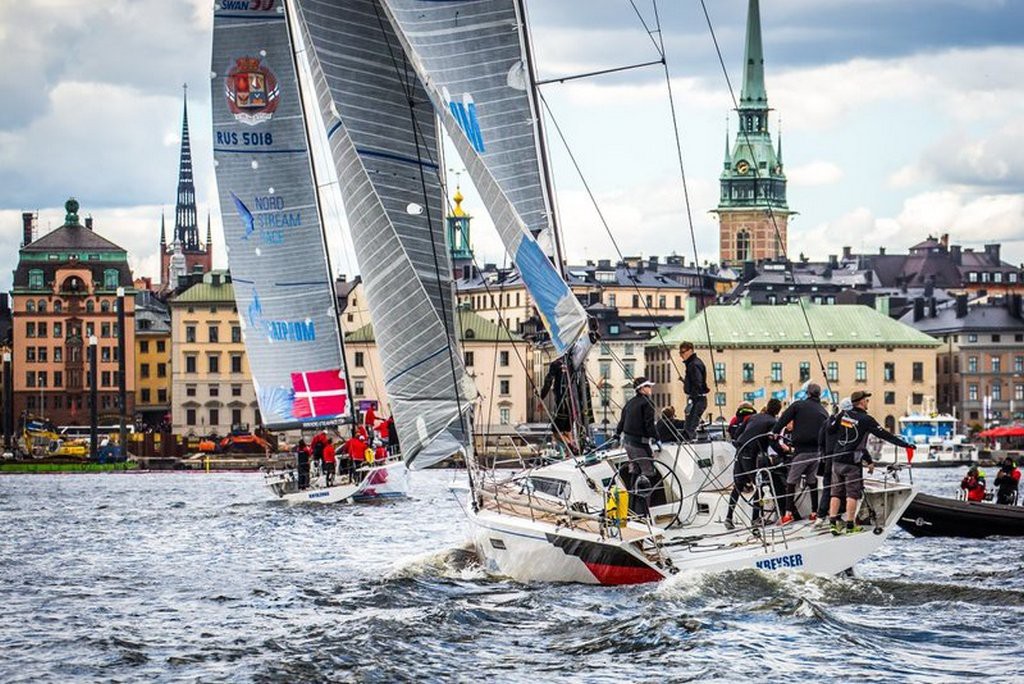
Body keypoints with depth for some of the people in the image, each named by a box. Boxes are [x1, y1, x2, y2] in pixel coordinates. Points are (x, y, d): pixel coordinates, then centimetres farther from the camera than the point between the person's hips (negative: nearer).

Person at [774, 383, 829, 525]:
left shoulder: (798, 405, -1)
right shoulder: (823, 411, 12)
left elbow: (783, 419, -7)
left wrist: (774, 433, -4)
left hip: (801, 450, -4)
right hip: (817, 452, 4)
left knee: (791, 481, 0)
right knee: (812, 481, 16)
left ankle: (789, 513, -8)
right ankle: (815, 512, 15)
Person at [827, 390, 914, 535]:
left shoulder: (843, 415, 6)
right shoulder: (866, 420, -8)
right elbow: (885, 435, -6)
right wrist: (905, 444, 1)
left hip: (837, 460, 5)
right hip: (852, 463, -5)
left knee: (836, 492, 8)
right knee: (853, 494, 0)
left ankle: (833, 522, 4)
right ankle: (850, 525, 0)